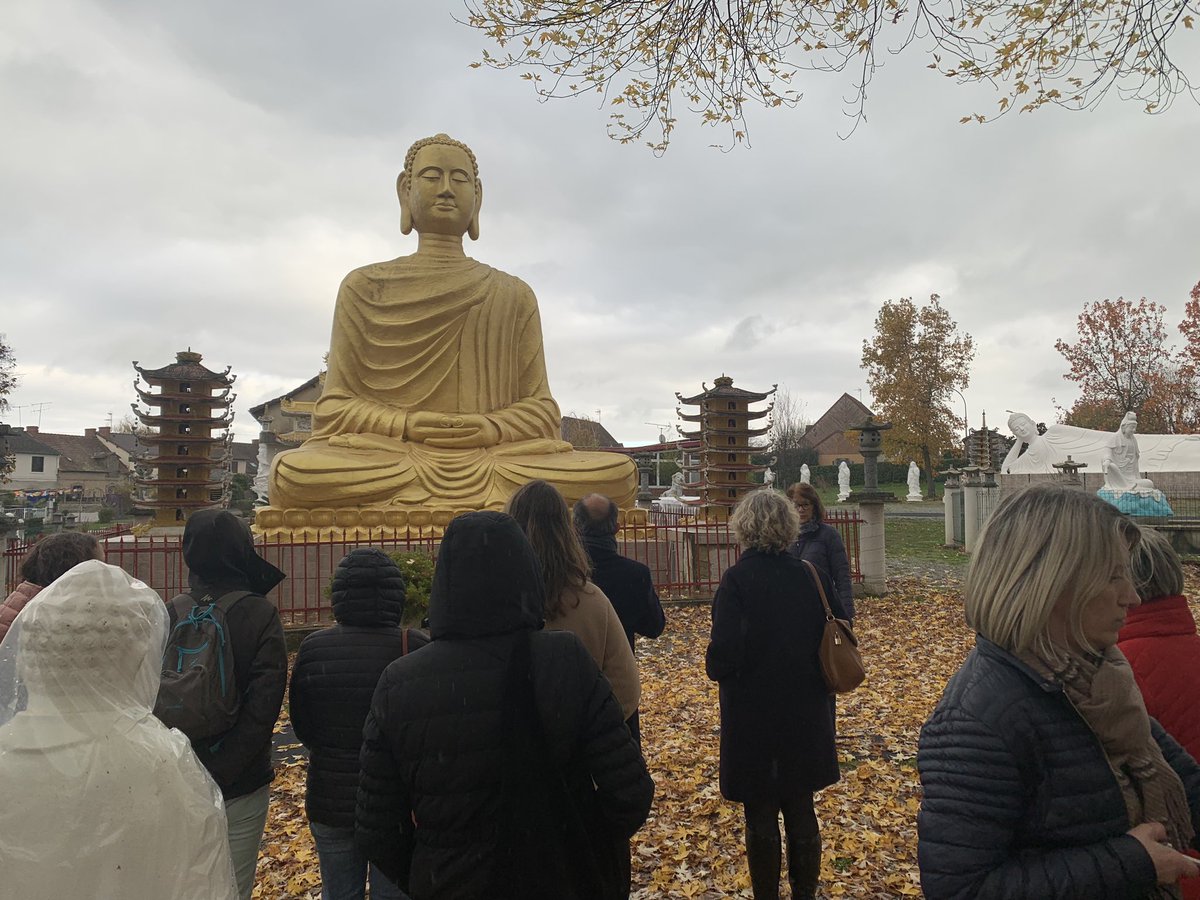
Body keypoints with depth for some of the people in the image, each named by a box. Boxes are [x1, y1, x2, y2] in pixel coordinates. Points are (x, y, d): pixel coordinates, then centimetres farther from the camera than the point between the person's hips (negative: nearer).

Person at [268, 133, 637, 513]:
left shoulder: (514, 295, 17)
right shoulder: (365, 287, 15)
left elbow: (541, 407, 12)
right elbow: (335, 405, 9)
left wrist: (495, 427, -11)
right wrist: (406, 424, -10)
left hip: (496, 457, 1)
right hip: (385, 458, 0)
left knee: (618, 473, -25)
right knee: (294, 472, -33)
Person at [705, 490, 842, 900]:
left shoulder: (738, 578, -19)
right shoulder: (807, 575, -5)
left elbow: (725, 653, -24)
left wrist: (714, 667, -3)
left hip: (754, 717, -4)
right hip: (805, 717, 5)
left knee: (760, 815, 12)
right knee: (801, 811, 19)